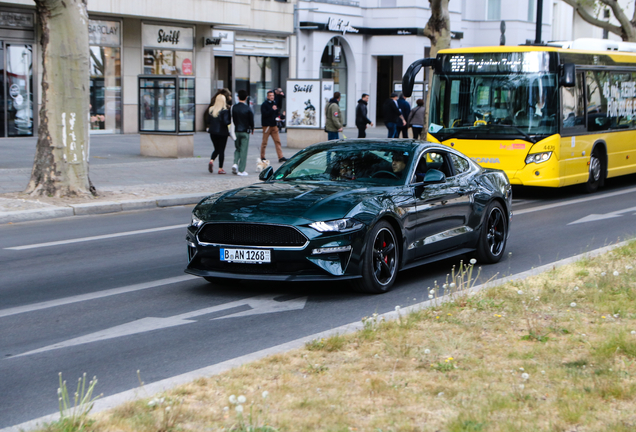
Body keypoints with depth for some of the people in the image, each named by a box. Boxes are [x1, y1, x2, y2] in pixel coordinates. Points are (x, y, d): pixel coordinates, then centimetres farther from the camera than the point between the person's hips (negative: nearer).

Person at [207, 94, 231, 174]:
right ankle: (220, 169, 6)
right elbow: (225, 122, -20)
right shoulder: (225, 111, -14)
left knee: (216, 149, 18)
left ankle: (211, 161, -8)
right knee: (221, 150, 4)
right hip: (222, 132, -5)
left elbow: (208, 121, 4)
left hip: (213, 132, 5)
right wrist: (231, 120, -1)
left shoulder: (211, 110, 2)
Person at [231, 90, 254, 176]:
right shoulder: (247, 109, -12)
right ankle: (241, 170, 1)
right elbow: (251, 120, -5)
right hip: (245, 131, -3)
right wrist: (252, 129, 12)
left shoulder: (234, 107, -1)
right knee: (244, 150, 1)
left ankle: (235, 163, -4)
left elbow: (233, 119, 6)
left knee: (237, 149, 19)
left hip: (236, 131, 3)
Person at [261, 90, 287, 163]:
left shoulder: (274, 104, 14)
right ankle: (262, 157, 10)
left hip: (274, 125, 6)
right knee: (264, 142, 0)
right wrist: (272, 110, -23)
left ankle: (281, 157, -4)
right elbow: (264, 114, -19)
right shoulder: (264, 104, -8)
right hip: (267, 125, -6)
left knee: (277, 141, -1)